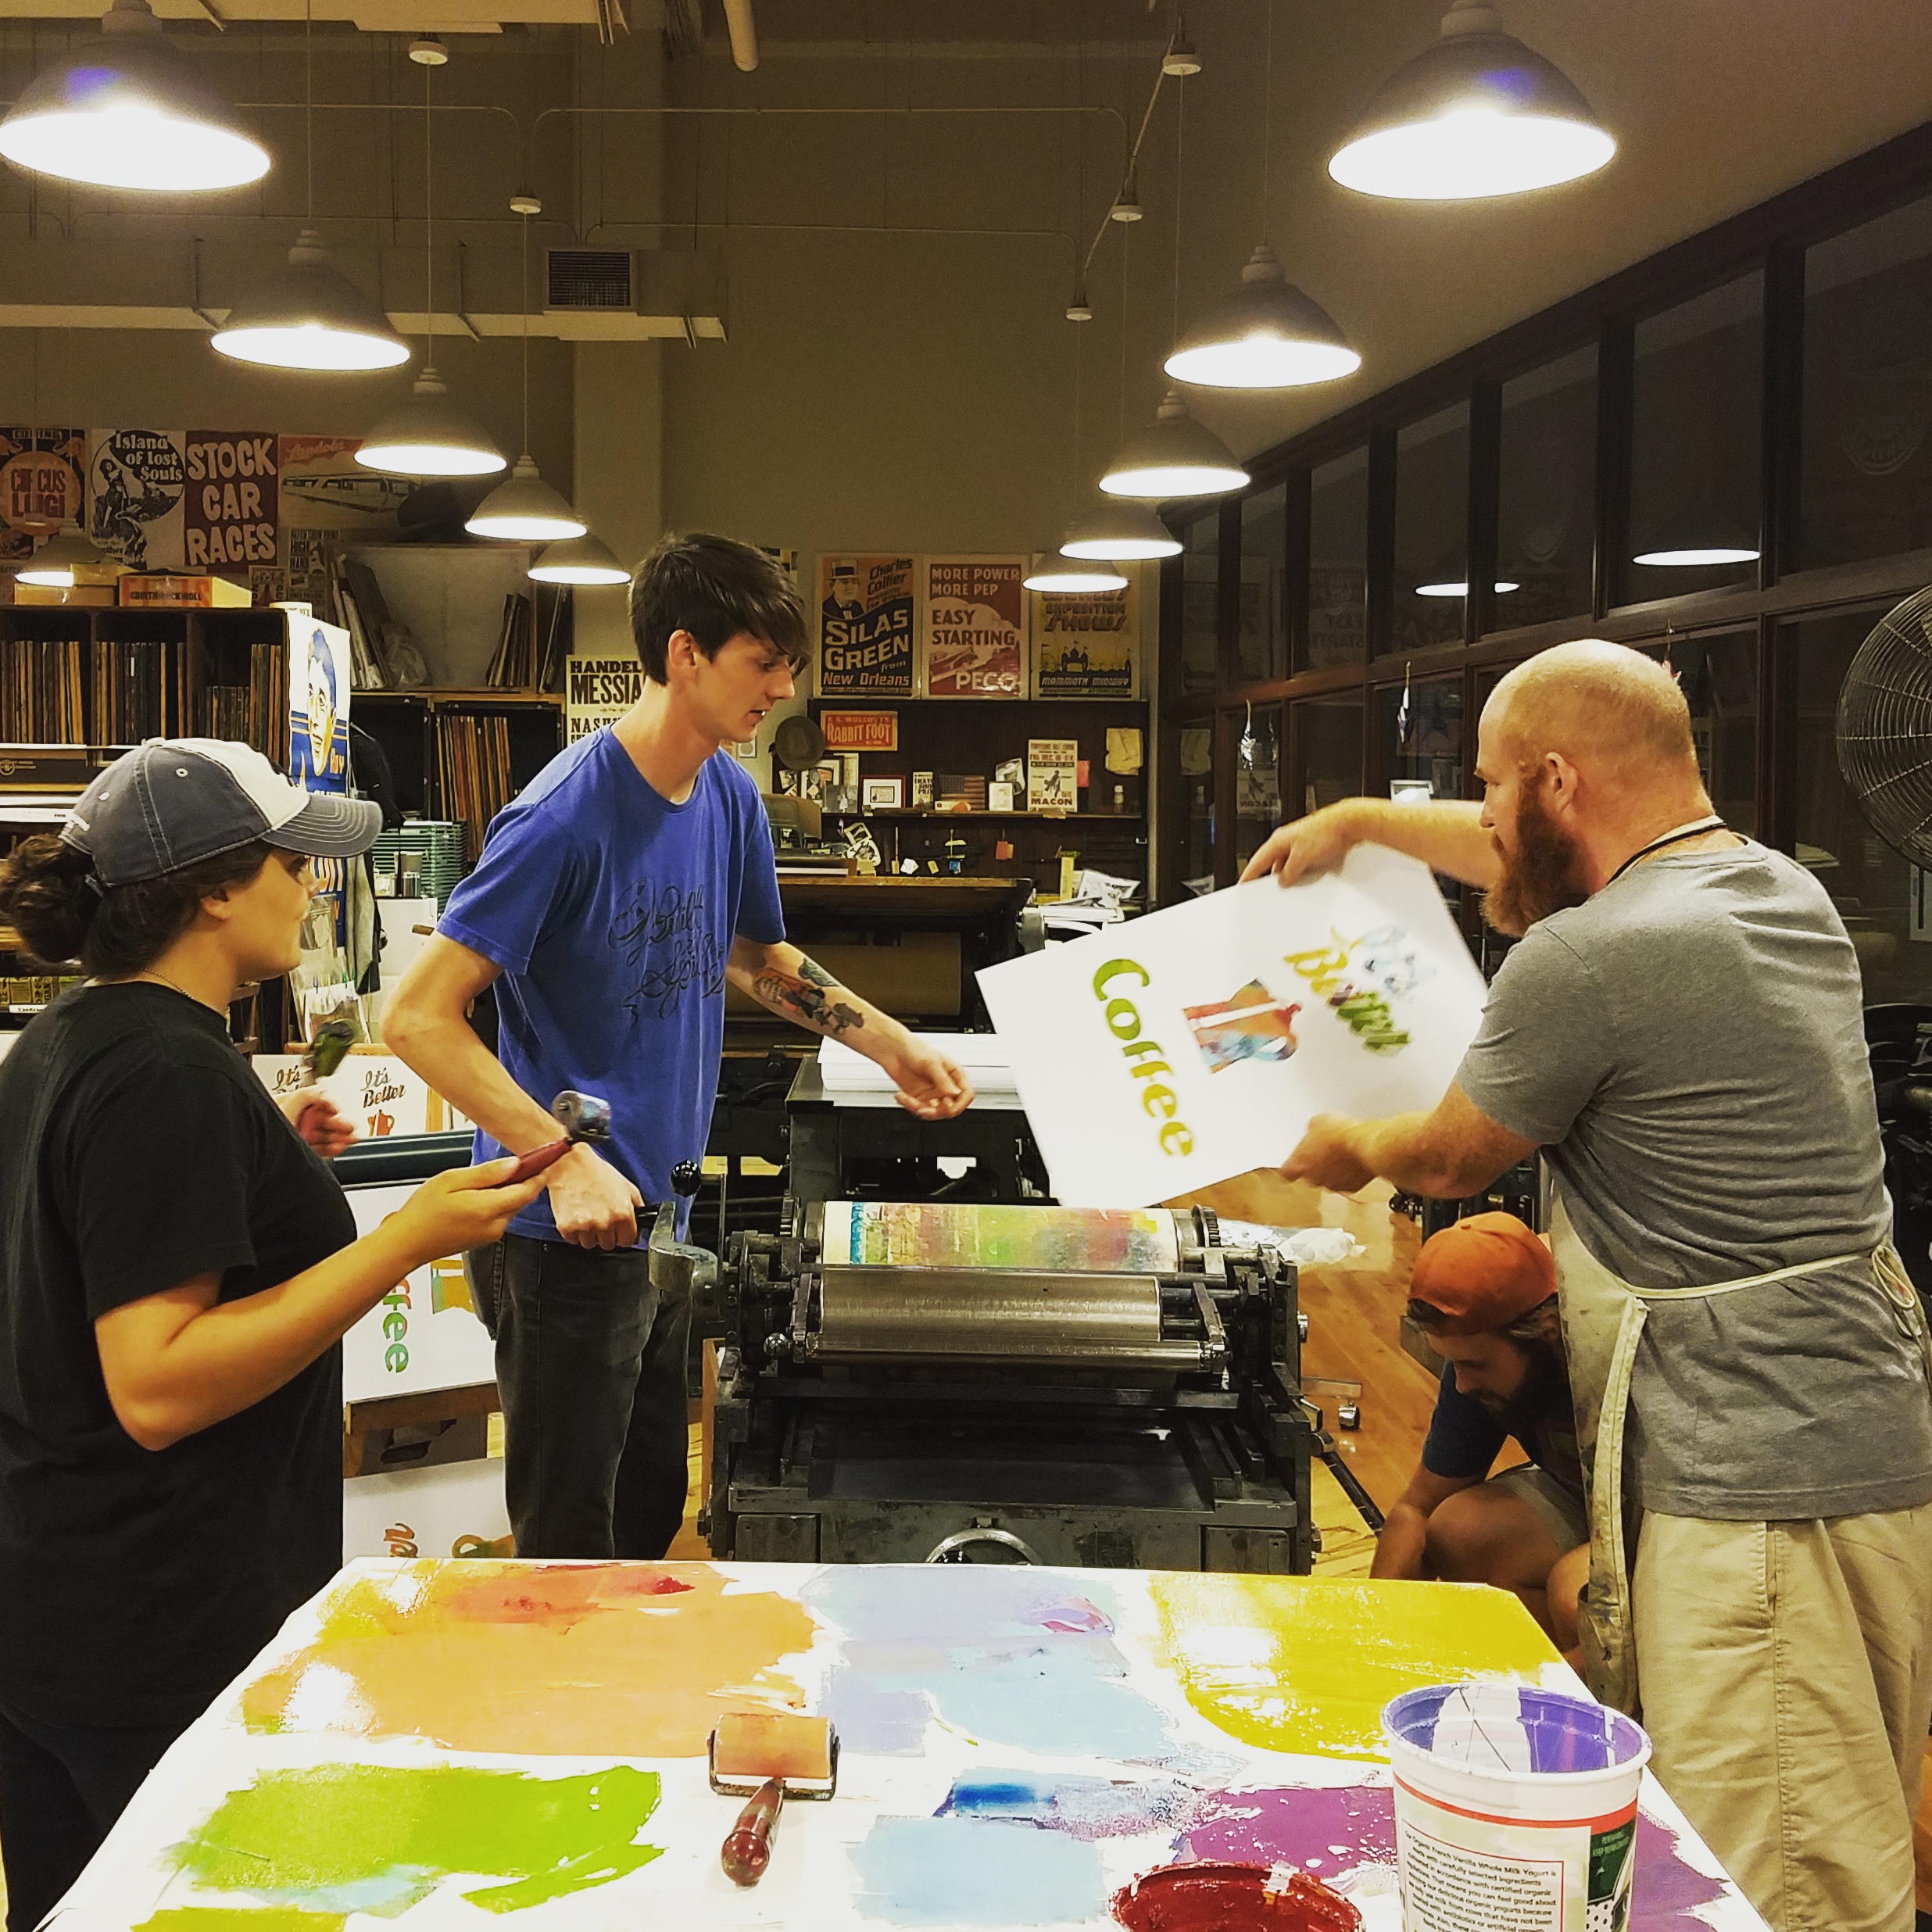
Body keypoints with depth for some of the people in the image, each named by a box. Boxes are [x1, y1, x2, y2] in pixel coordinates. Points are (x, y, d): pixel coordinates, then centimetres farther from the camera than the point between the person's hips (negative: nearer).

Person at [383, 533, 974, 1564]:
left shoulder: (729, 796, 3)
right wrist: (566, 1164, -29)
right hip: (566, 1236, -8)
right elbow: (416, 1016, -23)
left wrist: (893, 1047, 12)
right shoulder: (566, 815, -21)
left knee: (653, 1515, 21)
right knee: (572, 1545, 4)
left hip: (663, 1221, 8)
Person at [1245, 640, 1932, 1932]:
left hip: (1753, 1492, -10)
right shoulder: (1785, 888, 11)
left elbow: (1454, 1158, -1)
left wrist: (1351, 1148, 21)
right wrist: (1365, 820, 39)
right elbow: (1562, 860, 29)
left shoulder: (1582, 963, -18)